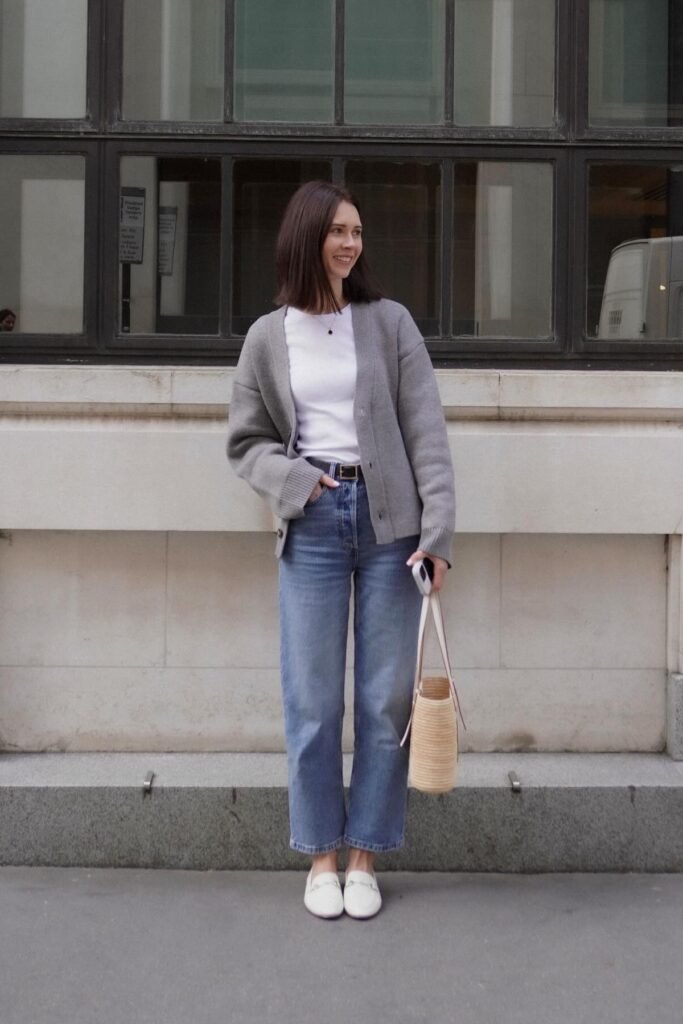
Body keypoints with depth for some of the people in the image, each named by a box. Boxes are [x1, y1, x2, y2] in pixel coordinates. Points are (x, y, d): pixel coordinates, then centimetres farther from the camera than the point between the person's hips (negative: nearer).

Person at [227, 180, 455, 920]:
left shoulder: (390, 323, 3)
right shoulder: (268, 337, 6)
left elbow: (426, 433, -2)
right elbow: (245, 441, 10)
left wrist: (437, 531, -10)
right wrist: (294, 481, -10)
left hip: (388, 521, 0)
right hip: (313, 526, 0)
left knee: (386, 698, 3)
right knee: (312, 701, 3)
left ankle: (364, 856, 17)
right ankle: (321, 856, 18)